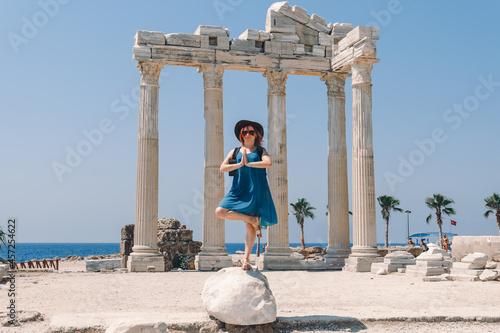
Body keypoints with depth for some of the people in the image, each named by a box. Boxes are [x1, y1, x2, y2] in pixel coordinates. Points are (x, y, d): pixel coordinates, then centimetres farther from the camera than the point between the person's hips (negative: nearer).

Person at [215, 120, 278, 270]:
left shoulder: (260, 151, 8)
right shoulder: (235, 151, 13)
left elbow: (268, 163, -13)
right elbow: (222, 168, 0)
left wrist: (249, 164, -10)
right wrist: (239, 164, -11)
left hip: (256, 190, -2)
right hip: (239, 190, 3)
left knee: (250, 227, -4)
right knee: (220, 211, -19)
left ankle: (246, 258, 4)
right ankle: (254, 219, -6)